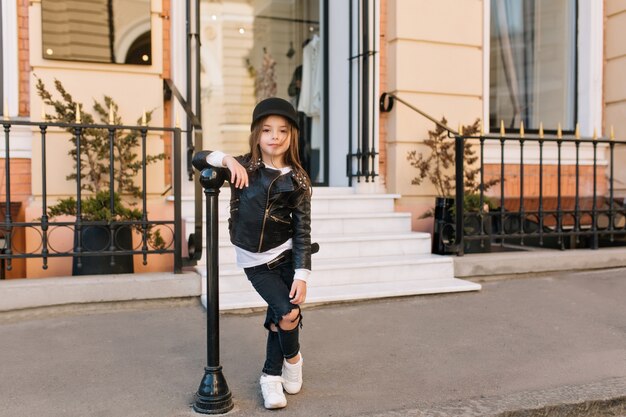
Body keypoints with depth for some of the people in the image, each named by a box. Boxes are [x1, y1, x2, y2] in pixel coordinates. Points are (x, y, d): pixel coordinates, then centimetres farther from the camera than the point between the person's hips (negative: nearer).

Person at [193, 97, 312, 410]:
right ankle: (292, 359, 20)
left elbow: (302, 231, -5)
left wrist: (302, 275, -11)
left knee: (278, 317, 5)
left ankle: (271, 376, 28)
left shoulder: (297, 180, -5)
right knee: (288, 313, -11)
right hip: (254, 261, -1)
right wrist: (227, 160, -21)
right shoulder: (243, 168, -3)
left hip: (286, 255, 1)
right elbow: (198, 159, -1)